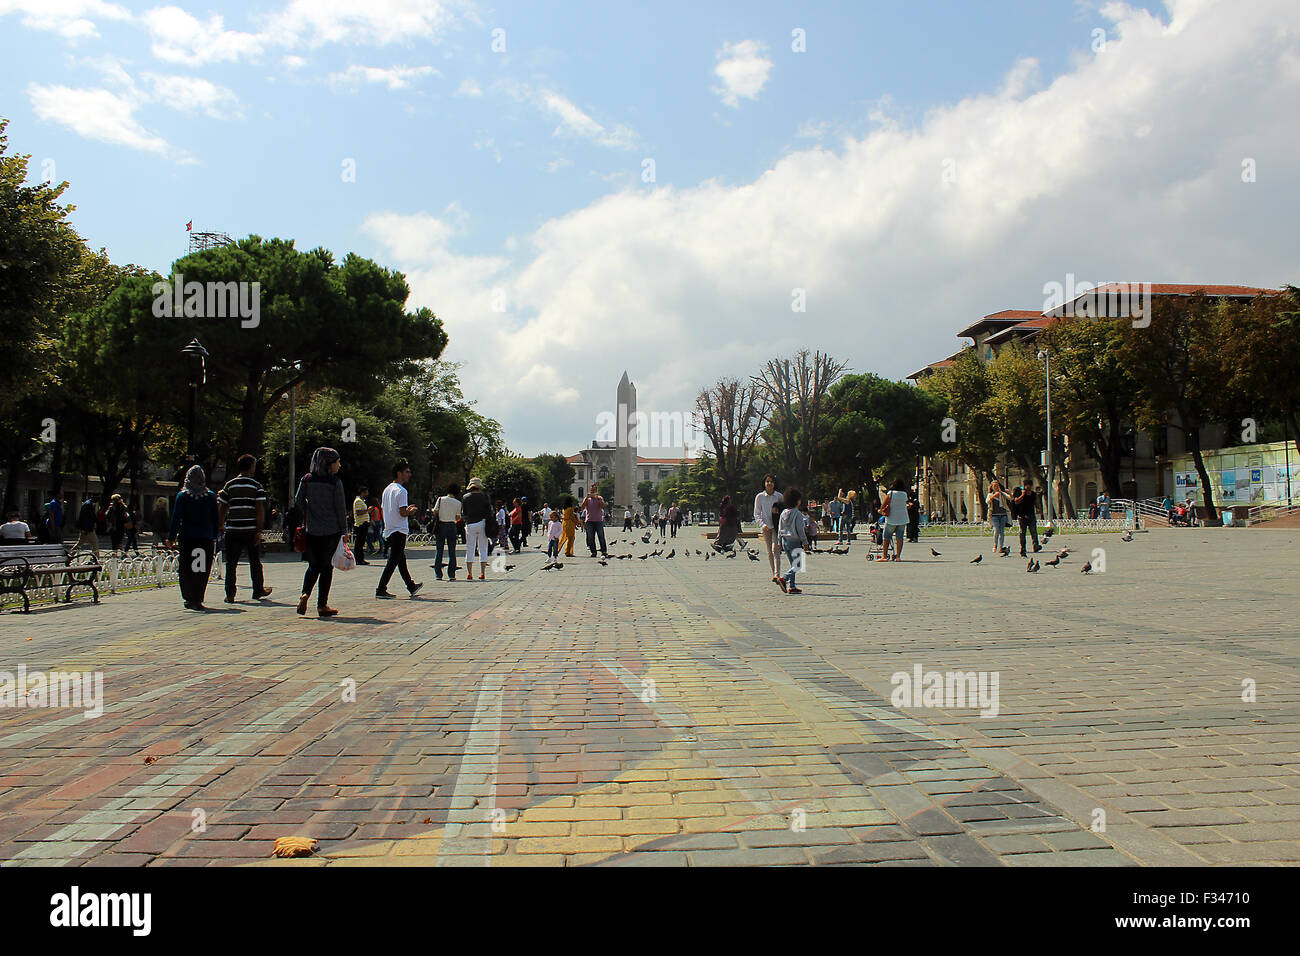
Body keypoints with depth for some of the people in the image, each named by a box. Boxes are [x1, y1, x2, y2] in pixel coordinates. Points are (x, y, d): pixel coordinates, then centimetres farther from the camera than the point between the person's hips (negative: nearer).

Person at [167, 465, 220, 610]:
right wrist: (214, 537, 15)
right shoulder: (211, 496, 2)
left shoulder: (182, 496, -2)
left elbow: (176, 518, -3)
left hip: (186, 538, -1)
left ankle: (189, 599, 7)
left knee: (186, 571, 9)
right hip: (206, 539, 1)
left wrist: (171, 538, 1)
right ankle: (197, 600, 1)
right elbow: (216, 519, 6)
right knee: (203, 571, 4)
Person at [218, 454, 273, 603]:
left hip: (232, 530, 2)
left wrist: (220, 526, 16)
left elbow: (222, 508, 5)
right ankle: (258, 591, 21)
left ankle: (230, 595, 5)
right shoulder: (256, 485, -2)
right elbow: (260, 509, -8)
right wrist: (259, 530, -6)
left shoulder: (229, 485, 5)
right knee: (255, 562, 12)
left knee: (231, 563, 7)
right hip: (251, 529, -2)